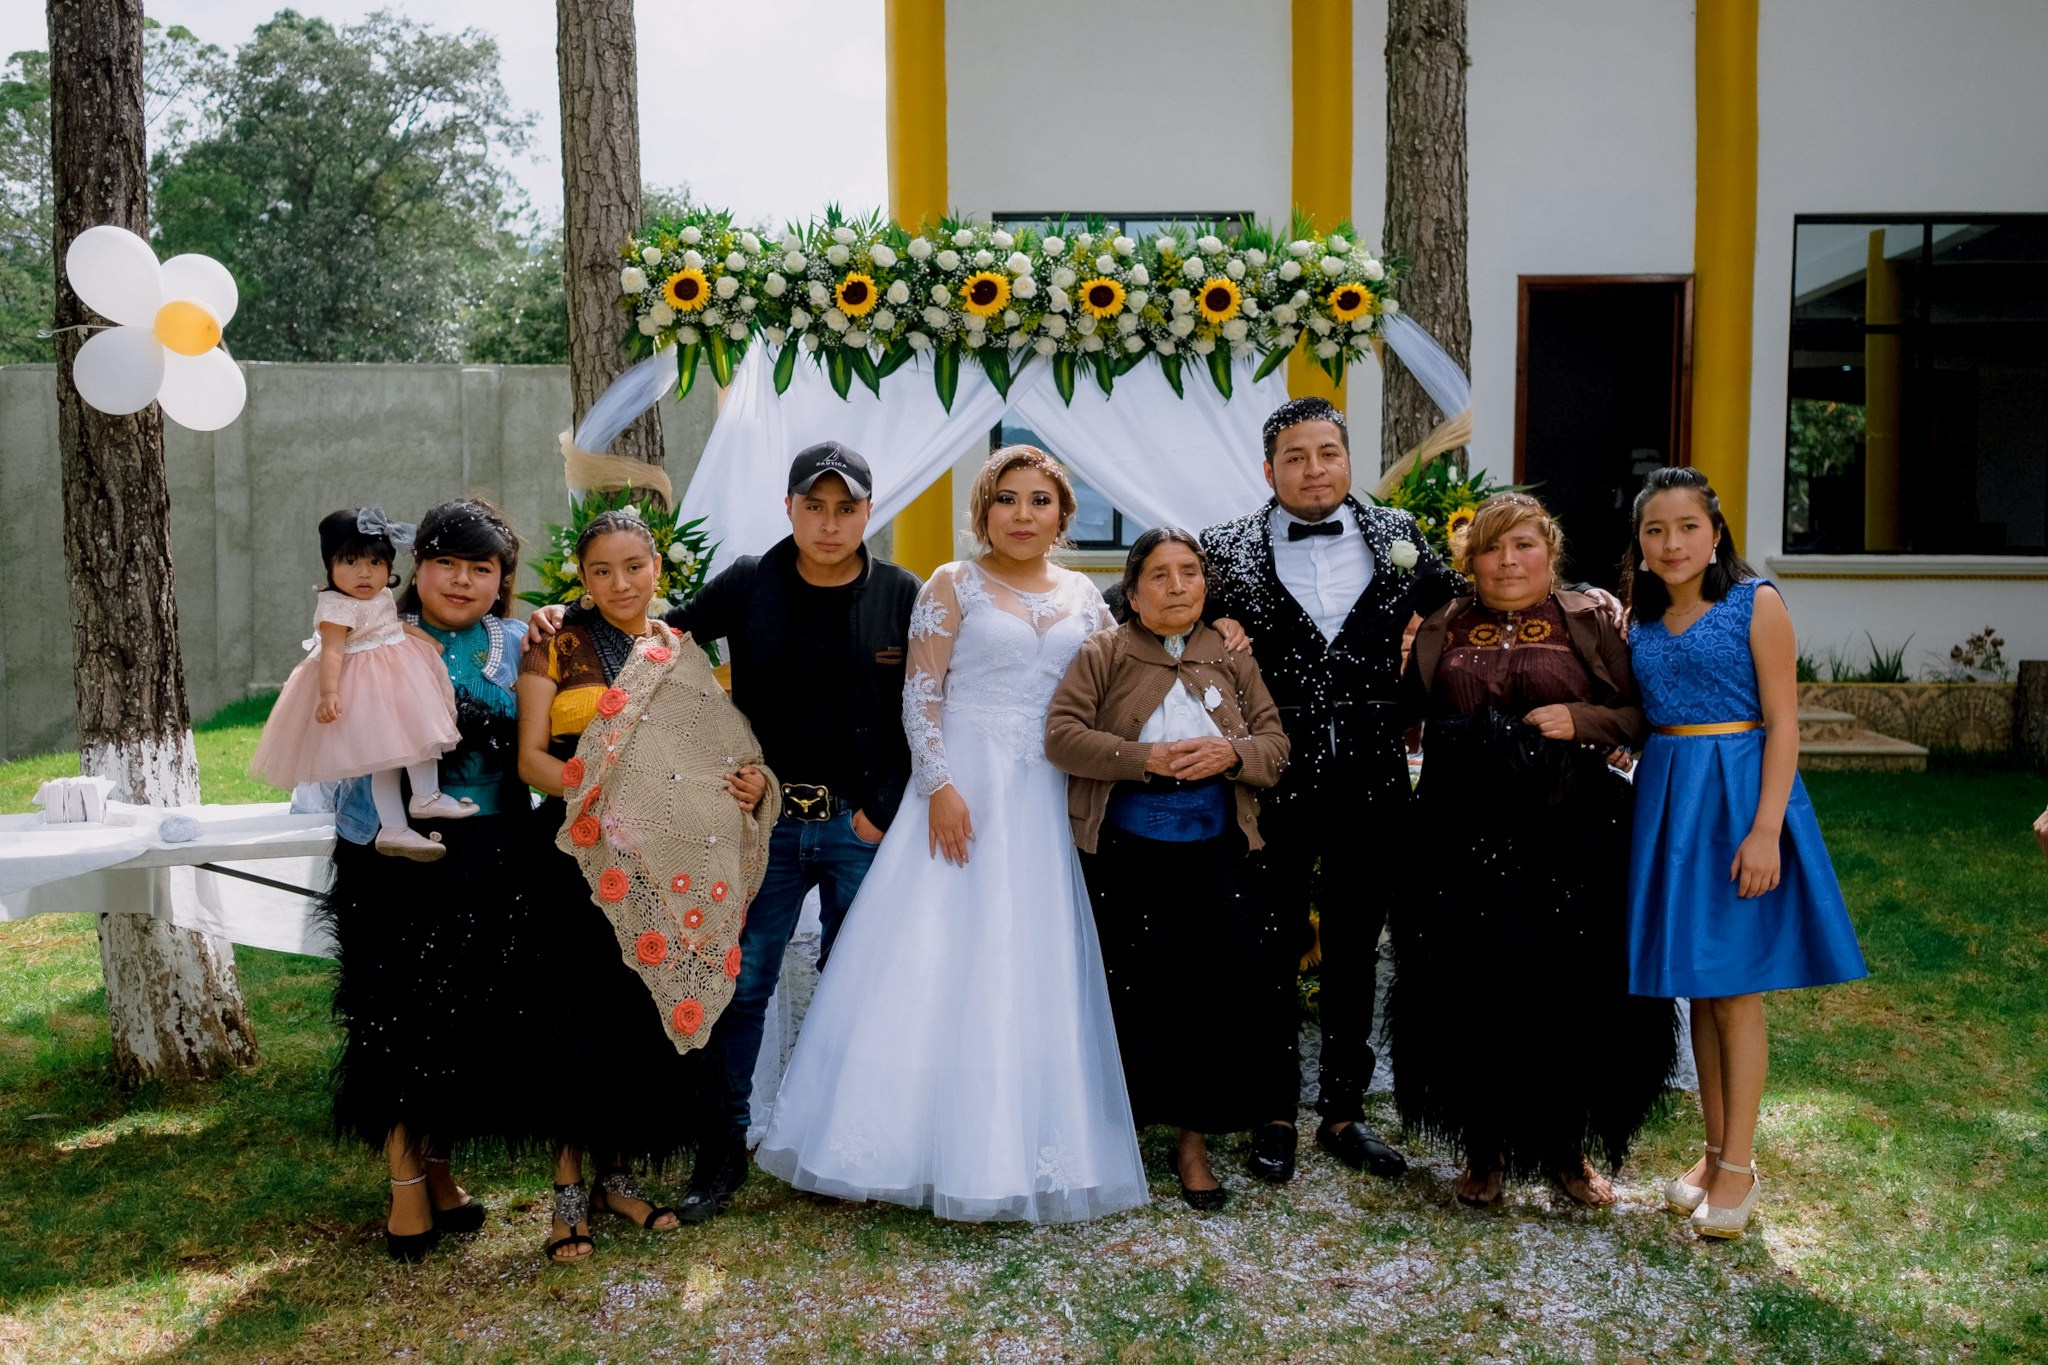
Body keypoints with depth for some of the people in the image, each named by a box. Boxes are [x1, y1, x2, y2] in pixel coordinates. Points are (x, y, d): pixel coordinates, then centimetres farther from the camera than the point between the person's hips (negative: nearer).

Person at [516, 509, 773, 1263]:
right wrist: (597, 789, -22)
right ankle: (569, 1182, 7)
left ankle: (618, 1171, 22)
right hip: (578, 855, -3)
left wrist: (751, 782, -10)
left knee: (652, 1010, 5)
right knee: (589, 1010, -8)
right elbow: (531, 757, -5)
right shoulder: (557, 646, 2)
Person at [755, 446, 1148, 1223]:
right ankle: (923, 1142, 9)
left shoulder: (1084, 599, 13)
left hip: (1050, 805, 4)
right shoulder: (954, 587, 1)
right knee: (936, 959, -3)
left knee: (1036, 968, 6)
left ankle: (1021, 1148, 19)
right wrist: (940, 787, -16)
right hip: (965, 790, -3)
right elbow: (920, 694, -6)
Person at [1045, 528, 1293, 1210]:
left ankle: (1194, 1138, 14)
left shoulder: (1231, 658, 9)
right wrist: (1146, 758, -18)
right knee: (1134, 994, 6)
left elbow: (1275, 743, 8)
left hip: (1215, 852, 2)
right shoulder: (1103, 654, 1)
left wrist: (1232, 755, -14)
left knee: (1222, 991, -2)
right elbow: (1061, 735, -9)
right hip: (1123, 853, -2)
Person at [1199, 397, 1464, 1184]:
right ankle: (1274, 1117, 24)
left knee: (1355, 960, 13)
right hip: (1275, 789, -2)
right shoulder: (1228, 550, -1)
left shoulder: (1397, 536, 6)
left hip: (1371, 790, 2)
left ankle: (1343, 1113, 28)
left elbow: (1462, 606, 17)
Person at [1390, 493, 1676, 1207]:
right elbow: (1404, 713, 7)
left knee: (1572, 997, 3)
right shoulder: (1443, 629, 11)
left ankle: (1567, 1148, 24)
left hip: (1571, 837, -1)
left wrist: (1581, 720, -12)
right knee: (1470, 996, 3)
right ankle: (1484, 1149, 21)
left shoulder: (1589, 623, 6)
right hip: (1464, 844, 1)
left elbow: (1643, 714, 4)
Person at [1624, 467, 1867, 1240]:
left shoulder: (1755, 604, -6)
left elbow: (1783, 723, -10)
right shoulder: (1641, 619, 9)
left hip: (1736, 792, -5)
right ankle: (1715, 1152, 23)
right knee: (1695, 987, 11)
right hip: (1665, 798, 5)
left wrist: (1765, 828, -18)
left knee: (1734, 989, 0)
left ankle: (1739, 1167, 10)